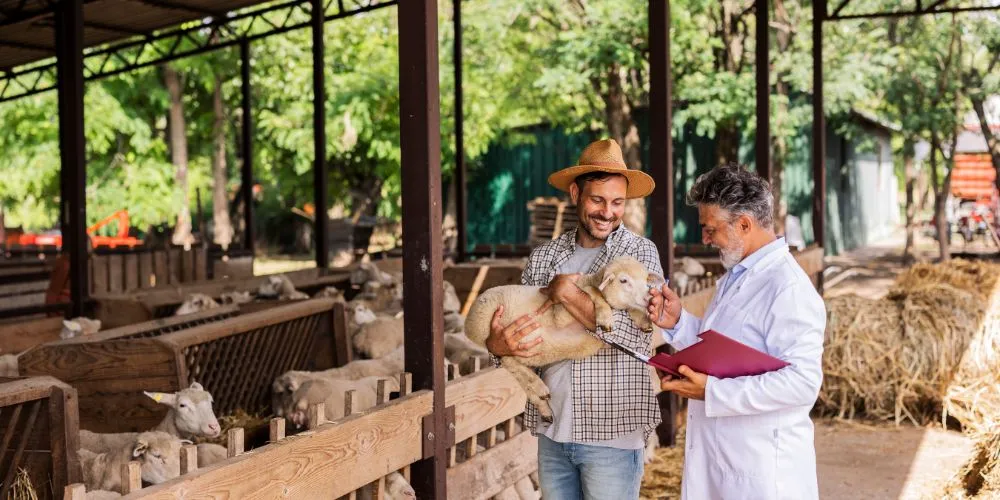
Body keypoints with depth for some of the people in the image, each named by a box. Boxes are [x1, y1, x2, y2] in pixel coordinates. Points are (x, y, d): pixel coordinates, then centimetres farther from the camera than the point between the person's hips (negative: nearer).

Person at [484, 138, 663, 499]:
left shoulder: (640, 253, -5)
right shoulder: (543, 257, 6)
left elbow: (639, 337, -18)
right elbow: (510, 322, 8)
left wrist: (567, 293, -16)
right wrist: (497, 344, -14)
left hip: (612, 433, -4)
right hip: (551, 432, 4)